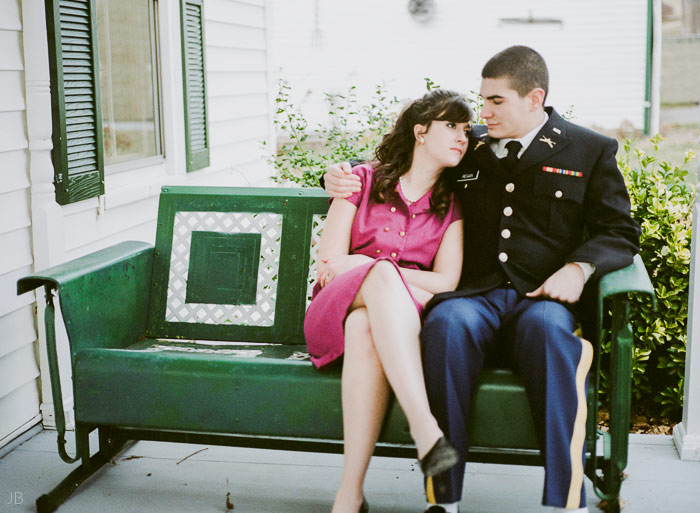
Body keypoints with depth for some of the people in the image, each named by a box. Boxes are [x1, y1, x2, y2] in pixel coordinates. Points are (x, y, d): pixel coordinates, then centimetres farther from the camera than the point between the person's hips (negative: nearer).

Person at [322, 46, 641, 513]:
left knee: (547, 328, -38)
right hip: (474, 297, 1)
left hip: (541, 299, -1)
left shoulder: (590, 151, 15)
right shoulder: (466, 150, 21)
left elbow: (620, 232, 13)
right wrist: (341, 178, 13)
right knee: (447, 323, -36)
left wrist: (578, 268, -7)